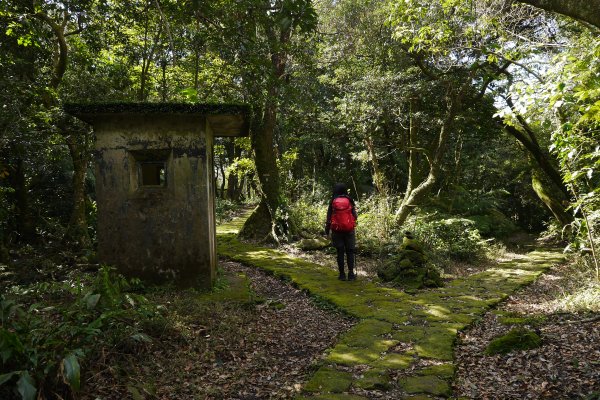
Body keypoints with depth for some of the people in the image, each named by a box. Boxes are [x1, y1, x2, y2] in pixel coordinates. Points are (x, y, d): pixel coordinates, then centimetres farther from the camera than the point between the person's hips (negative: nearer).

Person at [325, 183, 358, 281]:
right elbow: (355, 216, -3)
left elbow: (329, 217, -1)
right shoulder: (349, 200, -3)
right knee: (350, 252, 8)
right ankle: (351, 273, 5)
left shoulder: (333, 202, -2)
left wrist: (327, 229, 9)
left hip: (337, 230, 0)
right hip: (349, 229, 0)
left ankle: (342, 274, 9)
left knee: (340, 252, 8)